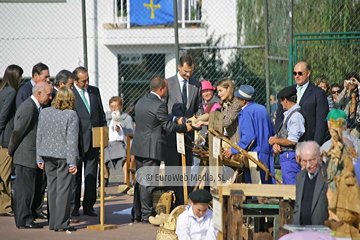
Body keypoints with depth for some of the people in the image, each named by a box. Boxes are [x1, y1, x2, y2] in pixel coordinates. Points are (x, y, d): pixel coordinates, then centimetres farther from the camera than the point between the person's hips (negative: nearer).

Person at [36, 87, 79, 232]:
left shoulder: (44, 112, 5)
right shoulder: (71, 115, -10)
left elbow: (39, 136, 8)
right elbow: (72, 139, -13)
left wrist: (39, 158, 14)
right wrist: (72, 161, -11)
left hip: (48, 155, 5)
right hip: (64, 155, -5)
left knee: (52, 187, 11)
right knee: (63, 188, -1)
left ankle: (53, 222, 15)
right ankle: (61, 223, -1)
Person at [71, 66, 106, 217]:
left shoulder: (95, 91, 11)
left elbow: (101, 114, 17)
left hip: (93, 141, 5)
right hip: (77, 141, -5)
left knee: (91, 175, 7)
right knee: (75, 175, 2)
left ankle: (88, 206, 13)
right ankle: (73, 206, 10)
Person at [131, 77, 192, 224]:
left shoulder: (140, 102, 11)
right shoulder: (159, 105, -17)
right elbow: (169, 126, -15)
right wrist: (185, 127, 1)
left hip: (138, 147, 9)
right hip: (152, 149, -8)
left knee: (140, 181, 14)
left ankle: (137, 214, 18)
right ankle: (146, 216, -2)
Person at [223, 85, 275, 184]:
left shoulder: (246, 112, -12)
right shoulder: (262, 109, 14)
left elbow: (249, 136, -21)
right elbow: (272, 132, 19)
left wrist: (233, 150, -16)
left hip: (255, 154, -9)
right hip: (267, 153, 9)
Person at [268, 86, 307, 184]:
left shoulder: (296, 115, -17)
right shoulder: (288, 114, 15)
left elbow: (292, 141, -22)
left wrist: (275, 140, -9)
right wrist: (276, 144, -1)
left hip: (291, 157, -11)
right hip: (285, 157, 11)